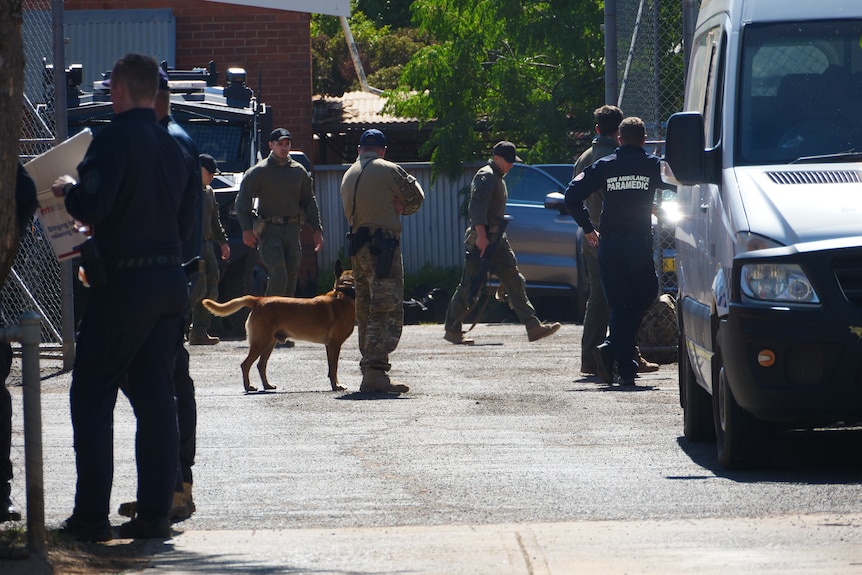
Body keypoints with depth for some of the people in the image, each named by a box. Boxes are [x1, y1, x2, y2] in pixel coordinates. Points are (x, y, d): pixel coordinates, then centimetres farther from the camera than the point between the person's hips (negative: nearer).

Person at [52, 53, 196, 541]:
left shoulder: (116, 138, -12)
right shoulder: (176, 147, 11)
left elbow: (92, 207, -20)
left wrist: (69, 190, 0)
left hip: (124, 282, -7)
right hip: (171, 279, 7)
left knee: (92, 395, 0)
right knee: (155, 396, 9)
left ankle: (92, 515, -3)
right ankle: (155, 513, 6)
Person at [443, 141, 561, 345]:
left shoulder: (498, 178, 20)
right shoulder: (485, 177, -11)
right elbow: (476, 206, -22)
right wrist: (481, 235, -29)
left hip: (497, 239, 10)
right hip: (482, 239, -10)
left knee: (515, 282, 2)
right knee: (470, 286, -4)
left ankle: (533, 327, -3)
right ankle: (452, 330, 4)